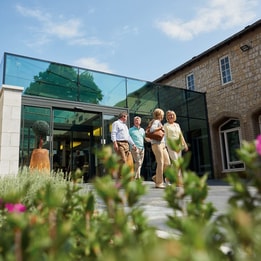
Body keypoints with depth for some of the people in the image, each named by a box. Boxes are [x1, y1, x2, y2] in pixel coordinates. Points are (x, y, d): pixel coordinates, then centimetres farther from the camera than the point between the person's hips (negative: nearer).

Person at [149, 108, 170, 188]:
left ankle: (156, 177, 13)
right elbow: (152, 129, -22)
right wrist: (160, 127, -10)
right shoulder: (156, 121, -4)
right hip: (157, 144, -9)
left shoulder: (158, 122, 24)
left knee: (167, 163, 4)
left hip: (162, 144, 9)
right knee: (160, 163, -10)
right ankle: (158, 183, -6)